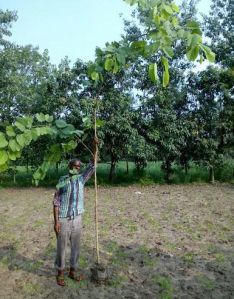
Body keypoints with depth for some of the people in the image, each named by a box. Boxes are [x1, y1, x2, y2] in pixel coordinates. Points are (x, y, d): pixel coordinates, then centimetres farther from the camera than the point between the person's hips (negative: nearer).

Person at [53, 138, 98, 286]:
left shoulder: (81, 179, 2)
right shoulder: (62, 181, -7)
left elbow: (92, 165, -7)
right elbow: (56, 202, -6)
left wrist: (95, 147, -18)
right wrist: (56, 221, -12)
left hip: (77, 219, 4)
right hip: (63, 219, -3)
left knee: (76, 246, 14)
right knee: (62, 247, 10)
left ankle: (73, 271, 32)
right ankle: (60, 273, 28)